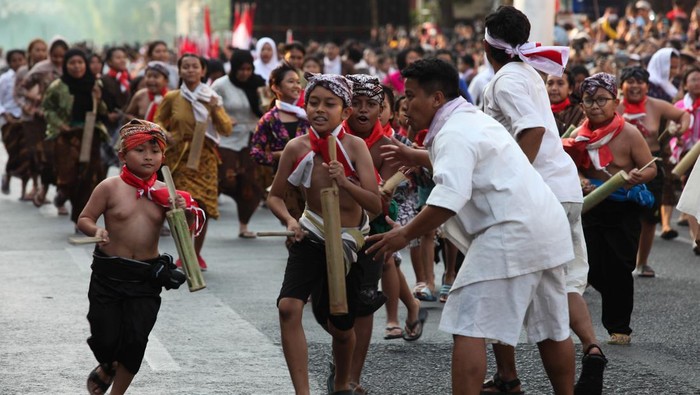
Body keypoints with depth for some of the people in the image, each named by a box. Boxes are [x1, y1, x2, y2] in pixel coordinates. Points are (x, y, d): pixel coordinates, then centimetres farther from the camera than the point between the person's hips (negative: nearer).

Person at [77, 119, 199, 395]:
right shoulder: (110, 188, -7)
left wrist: (183, 212, -12)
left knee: (136, 339, 0)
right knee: (105, 336, 3)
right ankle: (106, 368, 38)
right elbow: (84, 219, -2)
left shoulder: (163, 192, 2)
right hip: (109, 273, -2)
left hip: (147, 277, 2)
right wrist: (96, 230, -23)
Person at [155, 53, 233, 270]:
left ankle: (197, 253, 20)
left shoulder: (212, 98, 3)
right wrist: (166, 135, -7)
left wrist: (215, 110, -15)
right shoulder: (172, 98, 0)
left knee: (203, 207, 2)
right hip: (180, 158, -2)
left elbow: (227, 130, 0)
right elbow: (158, 121, 13)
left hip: (205, 157, 2)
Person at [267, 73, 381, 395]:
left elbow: (376, 205, -20)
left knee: (340, 327, 11)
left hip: (348, 240, -1)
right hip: (311, 236, 1)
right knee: (288, 307, -23)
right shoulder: (297, 147, -12)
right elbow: (275, 196, 0)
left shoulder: (355, 146, -17)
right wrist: (290, 220, -19)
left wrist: (345, 183, -36)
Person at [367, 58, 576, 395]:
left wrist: (405, 234, -20)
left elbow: (450, 198, -26)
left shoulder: (453, 133, -12)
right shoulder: (472, 119, 20)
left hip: (509, 233, -10)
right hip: (547, 228, 10)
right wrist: (415, 157, 41)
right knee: (551, 327, 19)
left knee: (468, 326, -10)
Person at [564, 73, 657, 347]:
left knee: (617, 269, 0)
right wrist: (581, 182, -15)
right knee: (589, 267, -2)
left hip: (623, 208, -3)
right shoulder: (579, 136, -1)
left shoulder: (629, 133, -12)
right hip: (591, 207, 3)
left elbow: (651, 169, -10)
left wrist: (638, 177, -32)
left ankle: (619, 327, 14)